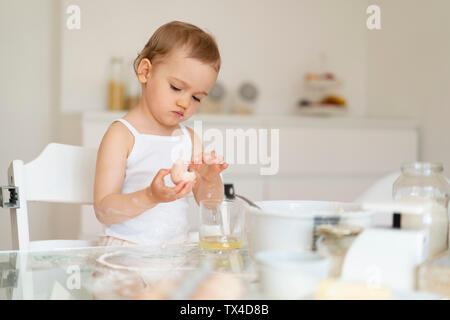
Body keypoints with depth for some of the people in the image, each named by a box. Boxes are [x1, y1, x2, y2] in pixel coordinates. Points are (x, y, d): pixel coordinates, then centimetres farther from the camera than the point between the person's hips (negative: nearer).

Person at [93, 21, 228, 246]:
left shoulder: (190, 138, 11)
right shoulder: (121, 135, -7)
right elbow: (103, 212, -12)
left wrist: (210, 179, -8)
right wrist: (150, 197, -27)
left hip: (177, 249, 6)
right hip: (126, 248, -6)